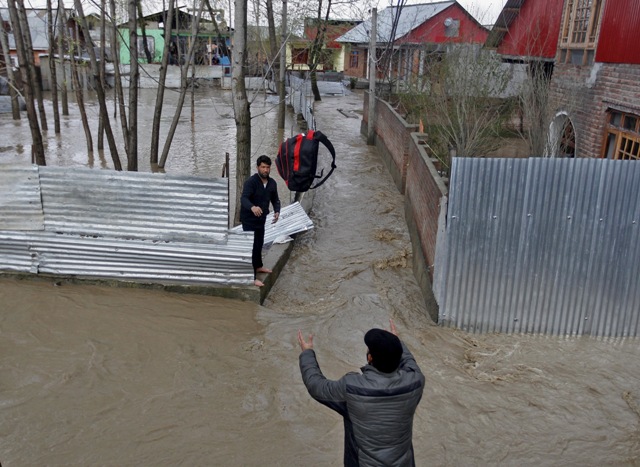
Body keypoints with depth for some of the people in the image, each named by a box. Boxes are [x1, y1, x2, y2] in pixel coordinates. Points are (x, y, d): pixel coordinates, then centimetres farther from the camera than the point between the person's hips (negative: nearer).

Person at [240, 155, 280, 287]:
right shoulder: (251, 181, -22)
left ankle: (258, 266, 45)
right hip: (249, 219, -7)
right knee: (252, 247, -7)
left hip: (261, 219, 7)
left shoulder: (272, 183, 0)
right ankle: (252, 277, -3)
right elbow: (243, 199, -34)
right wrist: (252, 207, -56)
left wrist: (277, 211, -11)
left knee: (259, 243, 24)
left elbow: (275, 199, 10)